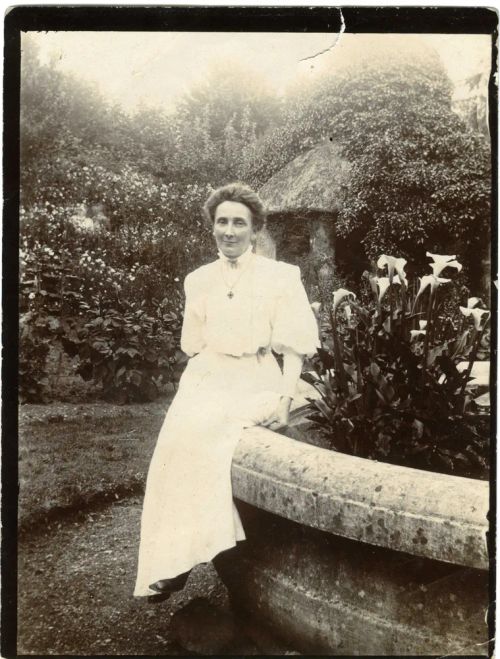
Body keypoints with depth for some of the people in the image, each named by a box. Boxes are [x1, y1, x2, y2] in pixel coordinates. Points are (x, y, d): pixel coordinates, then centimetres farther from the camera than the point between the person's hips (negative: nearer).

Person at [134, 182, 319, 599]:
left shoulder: (280, 276, 2)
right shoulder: (198, 280, 14)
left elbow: (294, 344, -2)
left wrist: (284, 399, -13)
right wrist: (195, 386, 1)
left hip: (255, 380, -3)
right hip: (207, 377, 4)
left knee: (200, 431, -30)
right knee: (179, 433, -26)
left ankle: (185, 554, -16)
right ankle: (170, 559, -17)